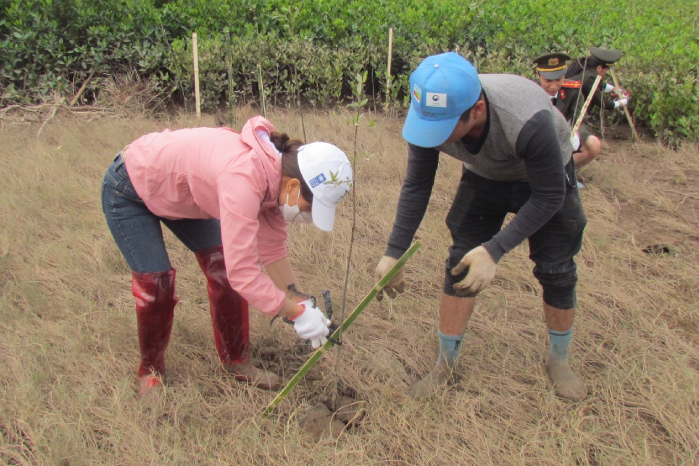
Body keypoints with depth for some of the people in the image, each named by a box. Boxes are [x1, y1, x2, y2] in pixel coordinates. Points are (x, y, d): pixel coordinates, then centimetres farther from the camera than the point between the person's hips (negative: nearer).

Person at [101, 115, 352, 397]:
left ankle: (236, 363, 13)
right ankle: (150, 372, 16)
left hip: (177, 191, 8)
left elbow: (272, 250, -6)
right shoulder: (243, 178, -42)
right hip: (129, 191, -7)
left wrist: (298, 299, -11)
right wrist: (296, 311, -34)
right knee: (155, 282, -9)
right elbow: (243, 272, -43)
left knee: (222, 266, -1)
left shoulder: (275, 174, -16)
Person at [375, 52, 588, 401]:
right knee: (460, 265, -5)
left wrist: (495, 250, -35)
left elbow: (549, 196, -29)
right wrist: (394, 252, -15)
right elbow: (416, 186, -14)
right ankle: (445, 364, 12)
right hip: (484, 178, 3)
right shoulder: (431, 115, -31)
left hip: (545, 178, -2)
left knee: (556, 271, -2)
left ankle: (559, 360, 24)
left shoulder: (529, 121, -44)